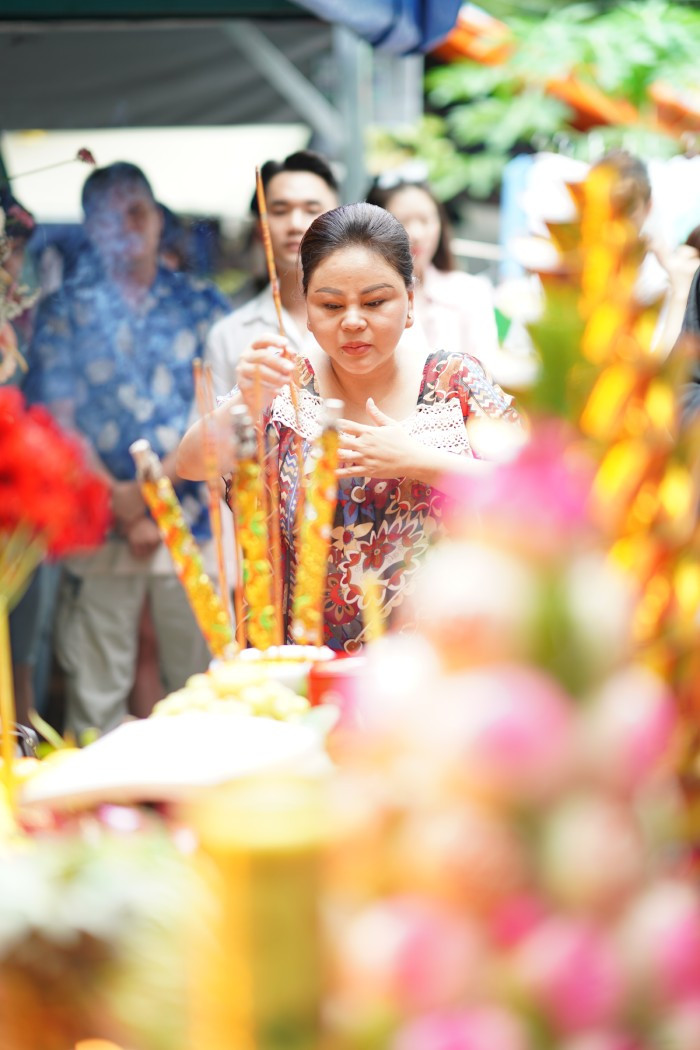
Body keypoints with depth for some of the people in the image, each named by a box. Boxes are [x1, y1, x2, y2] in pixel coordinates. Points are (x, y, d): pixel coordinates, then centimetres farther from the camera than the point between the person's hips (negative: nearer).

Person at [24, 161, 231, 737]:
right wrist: (121, 507, -9)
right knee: (95, 695, 1)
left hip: (193, 520, 1)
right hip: (100, 528, 0)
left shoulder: (202, 303, 8)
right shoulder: (66, 310, 7)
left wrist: (148, 488, -10)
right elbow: (58, 423, 0)